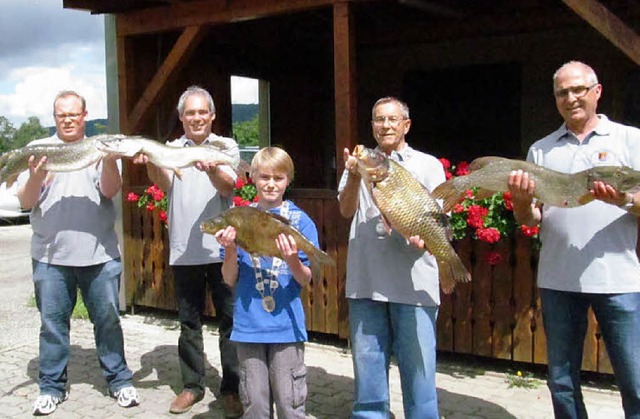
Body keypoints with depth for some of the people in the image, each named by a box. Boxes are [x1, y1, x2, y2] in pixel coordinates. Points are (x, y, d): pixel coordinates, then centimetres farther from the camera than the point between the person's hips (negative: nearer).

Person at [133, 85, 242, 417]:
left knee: (230, 320, 2)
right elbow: (164, 183, -10)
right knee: (189, 322, 12)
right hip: (183, 250, 2)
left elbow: (227, 187, -13)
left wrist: (211, 169, -34)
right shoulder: (171, 148, 8)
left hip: (221, 248, -2)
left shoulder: (226, 146, 4)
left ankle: (231, 389, 14)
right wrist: (150, 162, -31)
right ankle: (192, 385, 25)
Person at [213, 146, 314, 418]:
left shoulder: (300, 220, -1)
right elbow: (230, 280, 3)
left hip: (286, 324, -1)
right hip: (249, 324, 2)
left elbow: (305, 279, -1)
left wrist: (292, 260, -22)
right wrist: (230, 250, -15)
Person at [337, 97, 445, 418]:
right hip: (365, 281, 2)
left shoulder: (428, 165, 8)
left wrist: (422, 235, -20)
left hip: (414, 282, -2)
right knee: (367, 369, 12)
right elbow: (346, 210, 0)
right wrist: (354, 177, -19)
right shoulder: (360, 163, 13)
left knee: (418, 370, 1)